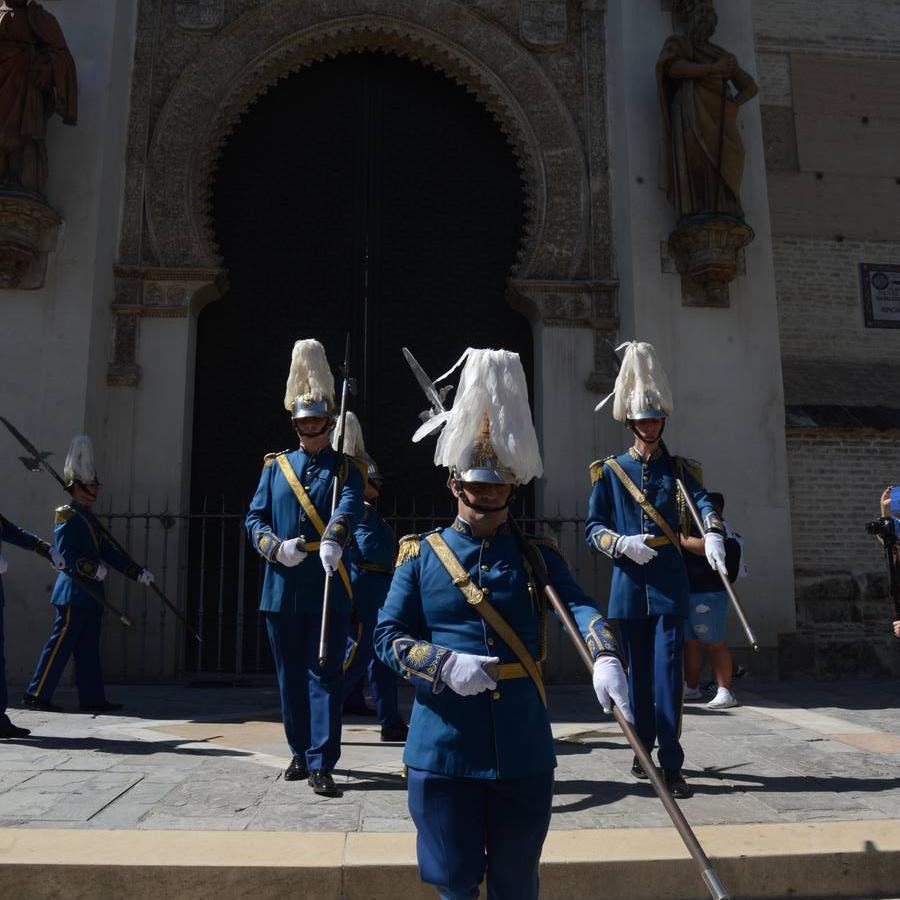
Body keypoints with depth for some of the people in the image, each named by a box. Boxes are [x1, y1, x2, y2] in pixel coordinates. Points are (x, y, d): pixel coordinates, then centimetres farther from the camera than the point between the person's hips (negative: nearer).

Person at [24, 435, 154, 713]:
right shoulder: (67, 516, -9)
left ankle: (92, 698, 14)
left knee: (89, 648, 10)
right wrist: (93, 569, -29)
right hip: (75, 592, -9)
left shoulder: (90, 519, 17)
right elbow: (65, 553, -19)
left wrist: (137, 572, 12)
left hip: (90, 594, 9)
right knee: (61, 643, -4)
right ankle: (36, 694, 4)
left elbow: (108, 552, 17)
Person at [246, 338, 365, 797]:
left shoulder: (346, 467, 2)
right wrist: (276, 548, -13)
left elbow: (349, 507, -18)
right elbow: (254, 518, 7)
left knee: (324, 675, -2)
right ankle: (300, 752, 29)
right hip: (282, 589, 3)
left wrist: (332, 541, -39)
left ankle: (320, 764, 3)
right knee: (290, 676, 13)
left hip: (328, 590, -3)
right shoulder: (275, 465, 11)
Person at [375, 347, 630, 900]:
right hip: (444, 745, -1)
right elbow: (389, 636, -2)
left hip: (524, 746, 2)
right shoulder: (421, 555, 1)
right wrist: (445, 665, -19)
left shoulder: (537, 554, 3)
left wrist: (606, 657, -33)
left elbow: (578, 604, -13)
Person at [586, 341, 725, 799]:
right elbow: (593, 527, 4)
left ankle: (671, 765, 0)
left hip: (669, 584, -1)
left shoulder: (677, 467, 6)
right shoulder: (609, 470, 6)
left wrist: (713, 537, -32)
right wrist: (622, 544, -16)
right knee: (637, 672, 11)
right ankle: (642, 749, 28)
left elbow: (704, 503, -11)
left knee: (668, 672, -4)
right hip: (629, 584, 1)